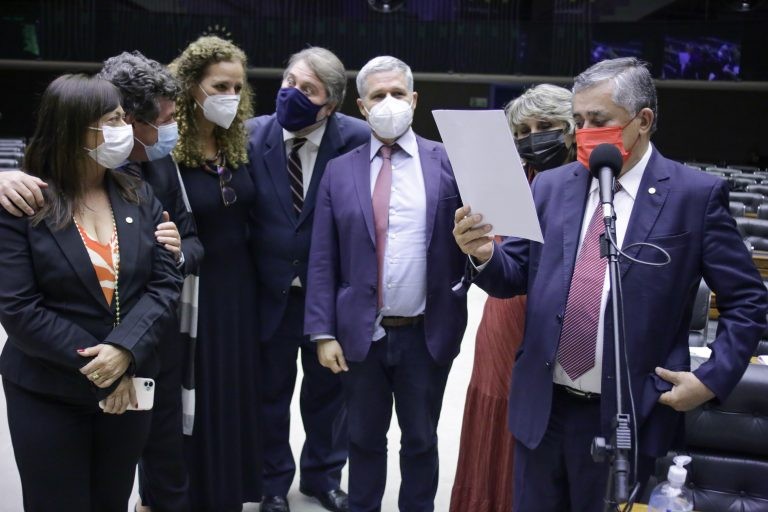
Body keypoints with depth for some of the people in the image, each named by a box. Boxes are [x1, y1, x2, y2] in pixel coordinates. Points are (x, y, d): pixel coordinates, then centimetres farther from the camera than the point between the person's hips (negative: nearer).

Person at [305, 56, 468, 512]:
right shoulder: (340, 170, 2)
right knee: (365, 439, 16)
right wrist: (324, 332, -5)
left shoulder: (449, 162, -1)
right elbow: (323, 261, 0)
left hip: (427, 333, -1)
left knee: (421, 441, 15)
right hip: (361, 333, 1)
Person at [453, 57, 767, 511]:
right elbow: (514, 278, 4)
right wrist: (484, 253, -17)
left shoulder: (697, 195, -6)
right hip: (542, 408, 4)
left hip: (627, 418, -3)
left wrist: (712, 379, -10)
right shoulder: (550, 187, 5)